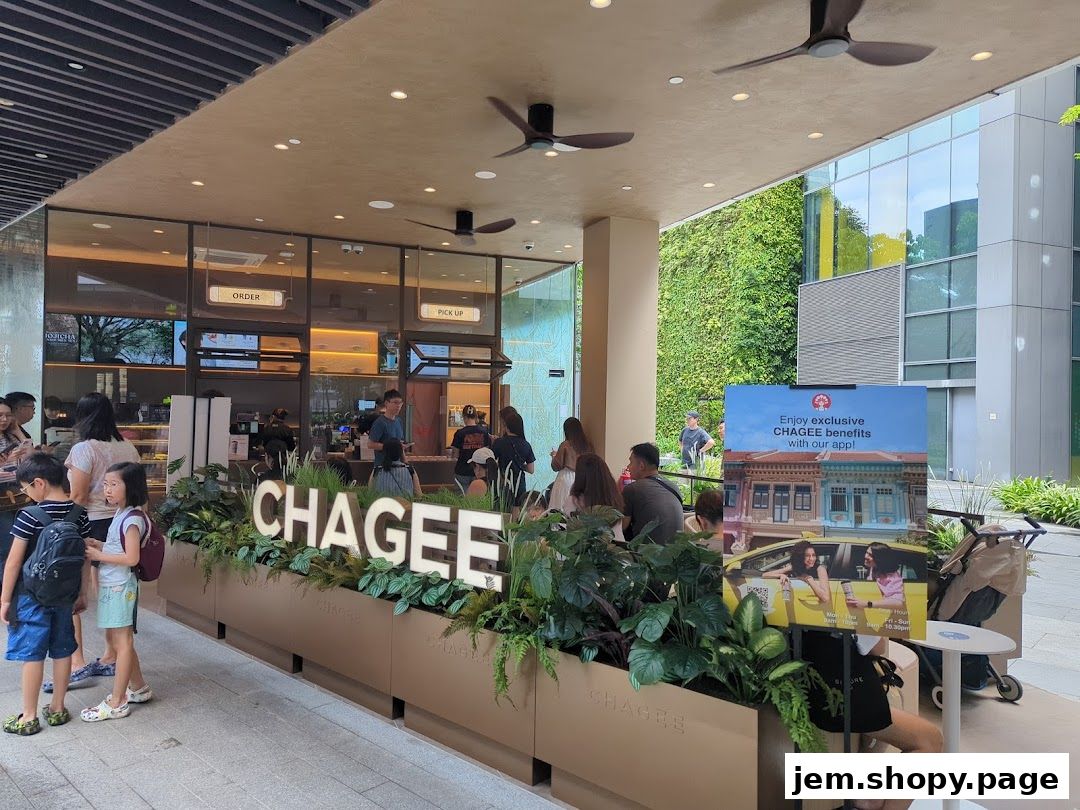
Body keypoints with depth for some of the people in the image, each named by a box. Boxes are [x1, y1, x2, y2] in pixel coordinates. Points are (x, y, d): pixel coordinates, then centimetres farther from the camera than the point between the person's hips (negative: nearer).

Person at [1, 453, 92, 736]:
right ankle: (57, 709, 24)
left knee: (32, 654, 4)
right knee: (61, 650, 13)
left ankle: (28, 717, 13)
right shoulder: (79, 513, -2)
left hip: (32, 595, -5)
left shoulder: (30, 516, -17)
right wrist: (82, 594, 13)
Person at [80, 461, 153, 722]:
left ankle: (116, 703, 8)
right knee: (114, 638, 18)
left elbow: (131, 558, -23)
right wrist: (97, 547, 4)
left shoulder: (132, 518, -19)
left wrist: (99, 556, -16)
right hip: (110, 585, 10)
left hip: (120, 587, -10)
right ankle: (138, 688, 31)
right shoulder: (122, 513, 10)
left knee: (122, 641, -1)